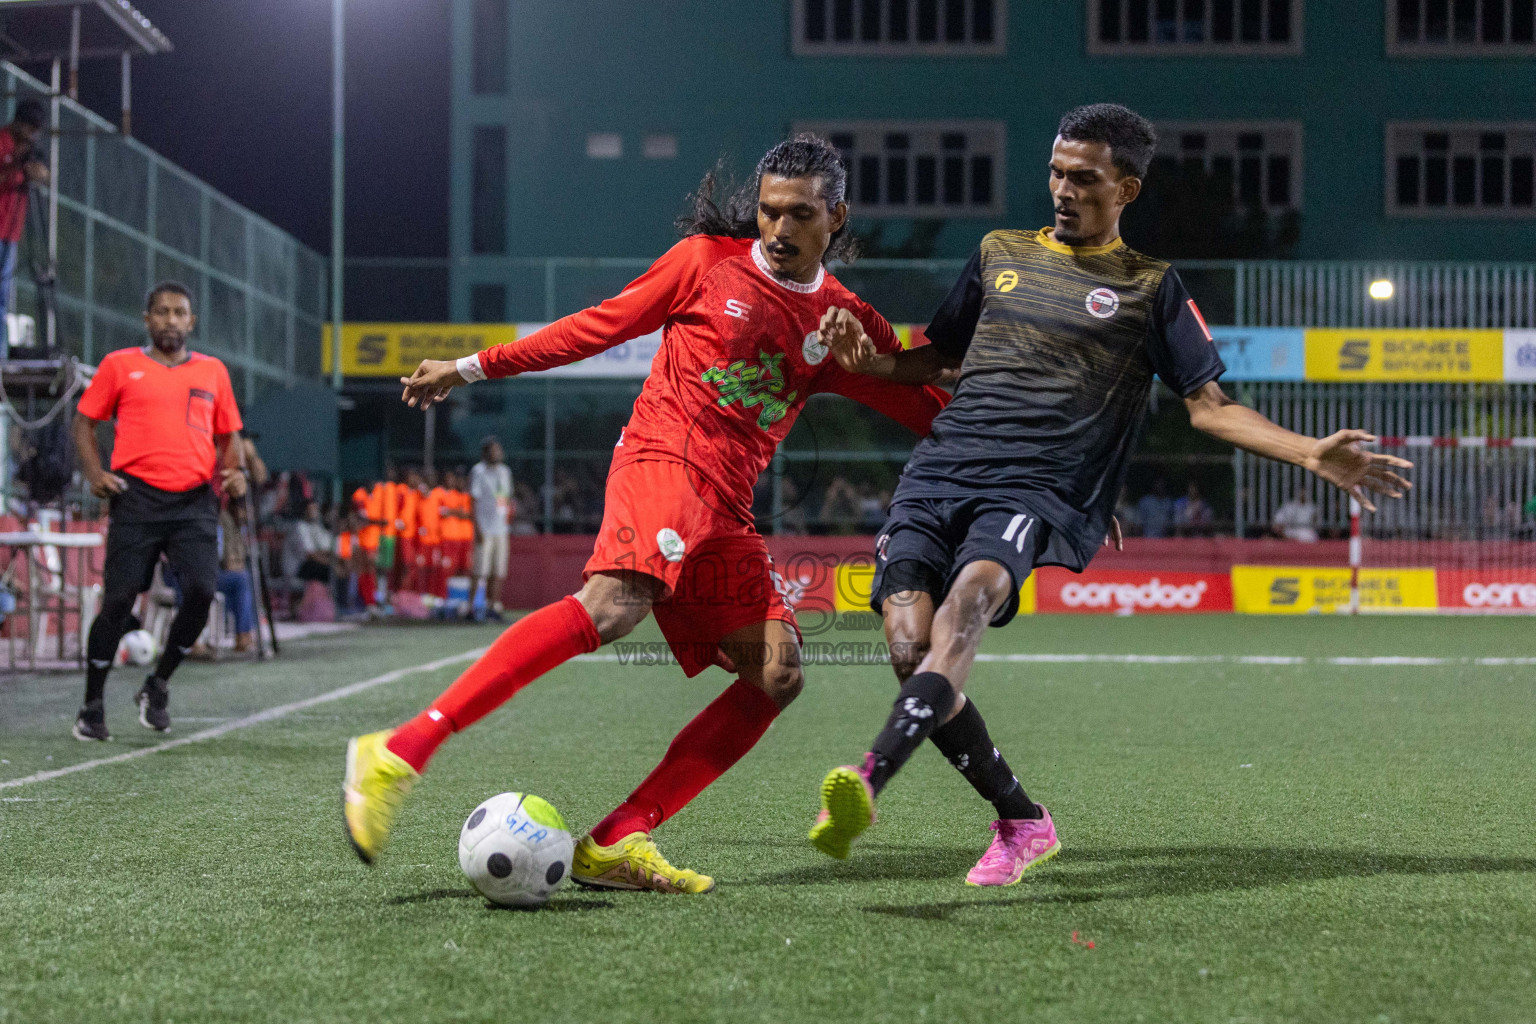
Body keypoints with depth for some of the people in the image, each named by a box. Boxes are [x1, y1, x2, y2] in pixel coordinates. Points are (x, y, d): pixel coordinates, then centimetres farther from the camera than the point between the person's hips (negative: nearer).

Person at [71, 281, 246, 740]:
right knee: (118, 600, -5)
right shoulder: (119, 365, 7)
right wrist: (94, 471, -5)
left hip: (195, 501, 2)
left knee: (201, 591, -14)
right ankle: (91, 706, 9)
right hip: (137, 497, -2)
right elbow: (84, 421, 11)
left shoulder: (212, 371, 15)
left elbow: (228, 434, 22)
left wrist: (234, 471, 2)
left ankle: (158, 685, 9)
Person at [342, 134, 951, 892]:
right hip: (663, 456, -7)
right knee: (615, 603, -34)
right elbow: (602, 325, 11)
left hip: (726, 507, 7)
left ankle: (613, 845, -12)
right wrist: (472, 368, 12)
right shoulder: (707, 261, 5)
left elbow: (926, 409, 17)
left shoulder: (843, 322, 15)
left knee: (777, 674, -8)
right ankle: (400, 752, -42)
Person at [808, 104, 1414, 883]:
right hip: (938, 470, 4)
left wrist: (1314, 455, -4)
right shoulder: (999, 254, 21)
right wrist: (865, 357, 7)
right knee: (910, 647, -16)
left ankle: (870, 778, -53)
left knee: (968, 597, -34)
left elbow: (1209, 405, 9)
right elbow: (934, 360, 29)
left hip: (1035, 492, -4)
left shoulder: (1150, 287, 11)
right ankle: (1021, 824, 2)